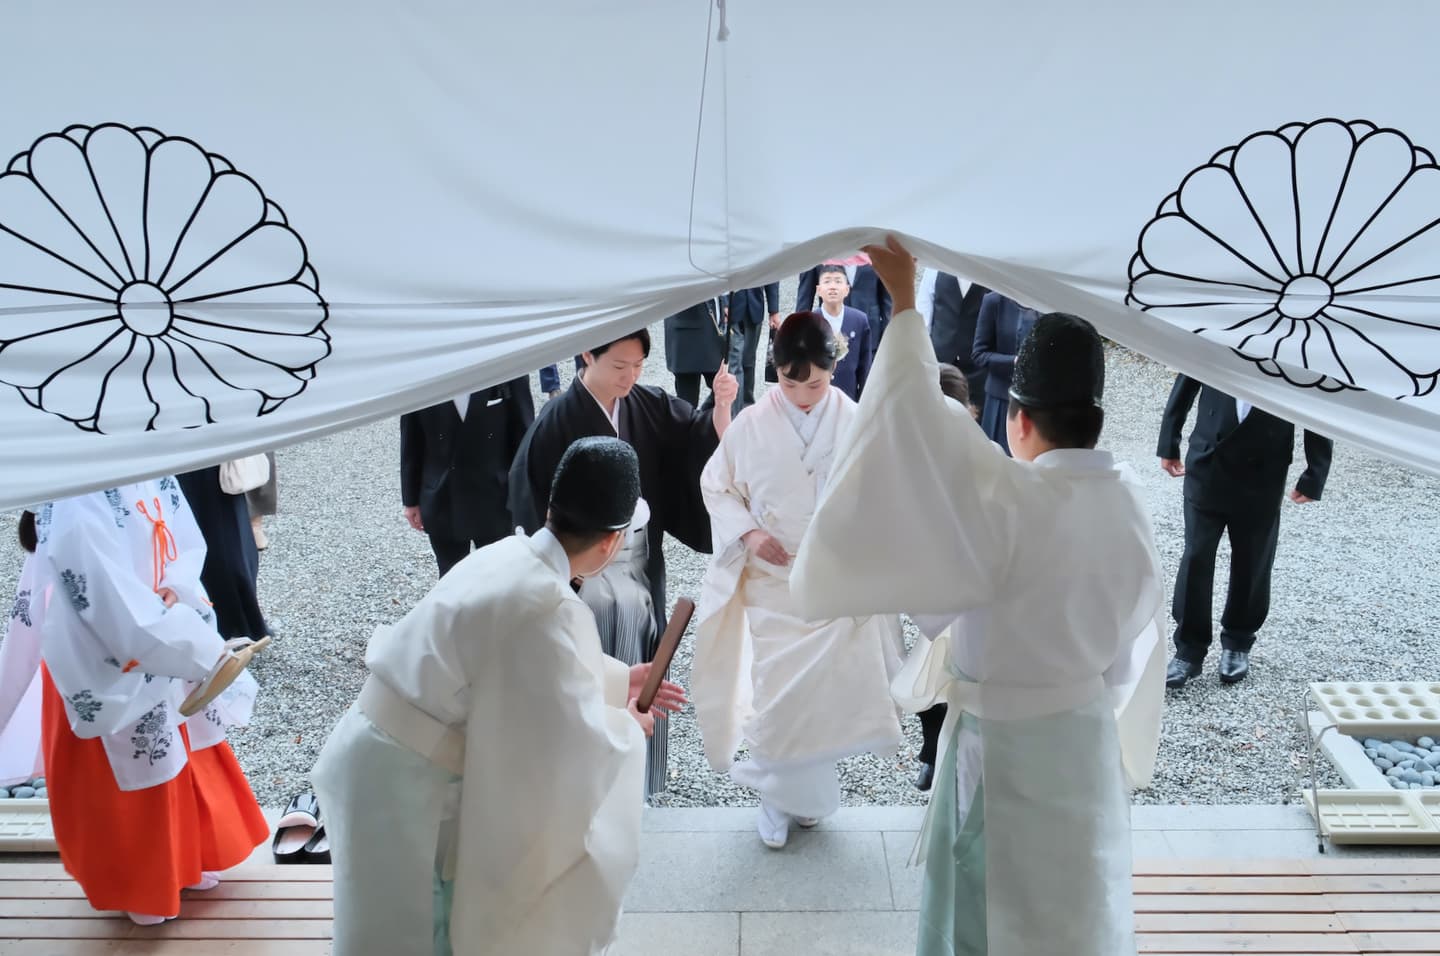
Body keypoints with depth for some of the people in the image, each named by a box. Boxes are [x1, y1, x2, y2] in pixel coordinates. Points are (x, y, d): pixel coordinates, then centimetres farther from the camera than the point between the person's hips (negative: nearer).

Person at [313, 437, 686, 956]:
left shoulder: (510, 556, -1)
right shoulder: (550, 610, -28)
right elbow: (578, 742, -18)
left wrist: (616, 680, 24)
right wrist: (629, 728, 1)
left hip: (397, 753, 8)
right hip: (404, 783, -8)